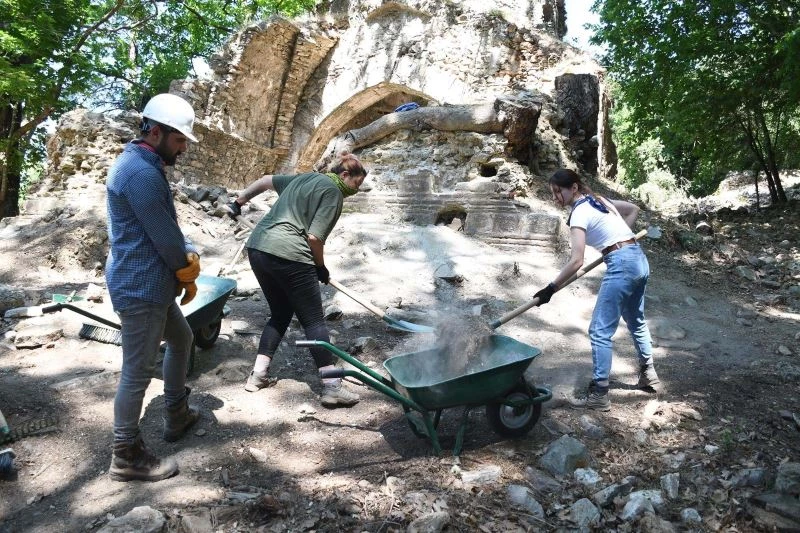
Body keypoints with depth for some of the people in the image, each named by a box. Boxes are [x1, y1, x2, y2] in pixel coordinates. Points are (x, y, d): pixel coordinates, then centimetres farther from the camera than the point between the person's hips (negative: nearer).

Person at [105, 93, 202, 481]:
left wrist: (188, 262, 1)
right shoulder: (141, 174, -22)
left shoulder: (141, 164, 12)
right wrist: (189, 270, -2)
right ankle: (126, 456, 14)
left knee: (181, 339, 25)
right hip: (140, 288, -11)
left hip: (152, 284, 11)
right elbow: (166, 238, -20)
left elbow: (169, 231, 14)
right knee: (138, 371, -1)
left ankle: (177, 416, 39)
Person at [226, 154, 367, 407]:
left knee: (280, 314, 21)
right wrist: (321, 267, 5)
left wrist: (239, 201, 42)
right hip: (288, 256, -8)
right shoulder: (333, 191, -2)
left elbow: (265, 180, 31)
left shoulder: (305, 178, 23)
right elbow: (314, 237, -10)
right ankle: (332, 387, 1)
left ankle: (258, 375, 20)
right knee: (314, 320, 0)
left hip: (257, 248, 8)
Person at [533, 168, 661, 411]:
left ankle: (599, 394, -2)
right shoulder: (598, 199, 12)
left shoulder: (579, 213, -13)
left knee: (599, 332, -5)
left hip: (621, 265, -10)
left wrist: (551, 288, -18)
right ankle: (649, 375, 42)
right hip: (639, 259, 10)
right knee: (636, 321, 26)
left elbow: (576, 261, -22)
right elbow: (633, 209, 26)